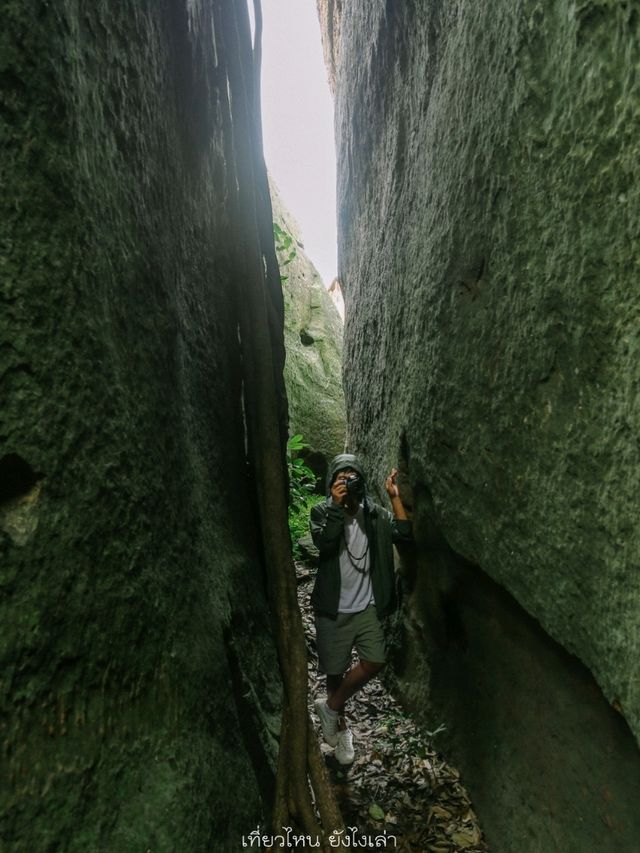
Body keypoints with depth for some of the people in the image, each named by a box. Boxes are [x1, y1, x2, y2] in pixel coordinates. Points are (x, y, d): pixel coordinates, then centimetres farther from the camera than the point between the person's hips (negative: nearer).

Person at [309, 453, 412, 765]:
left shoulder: (374, 513, 0)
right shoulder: (322, 511, -7)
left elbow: (404, 532, -13)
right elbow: (323, 542, -25)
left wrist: (395, 496, -17)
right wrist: (336, 505, -29)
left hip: (367, 606, 3)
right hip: (334, 608, -2)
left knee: (374, 663, -3)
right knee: (336, 670, 10)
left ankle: (330, 706, 22)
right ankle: (341, 727, 36)